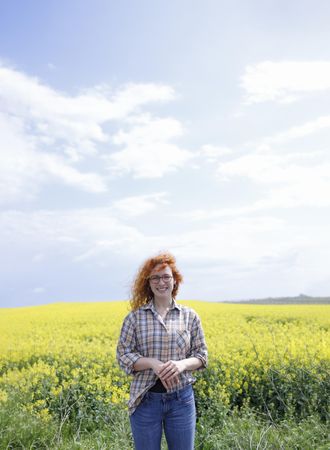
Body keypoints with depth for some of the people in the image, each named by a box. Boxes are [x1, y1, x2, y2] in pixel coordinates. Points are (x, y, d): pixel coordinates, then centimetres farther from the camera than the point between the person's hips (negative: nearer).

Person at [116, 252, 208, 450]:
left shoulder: (190, 315, 0)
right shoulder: (135, 316, -3)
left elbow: (201, 355, 4)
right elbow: (123, 356, -3)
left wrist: (182, 364, -17)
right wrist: (153, 363, -20)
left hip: (181, 398, 1)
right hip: (146, 398, -1)